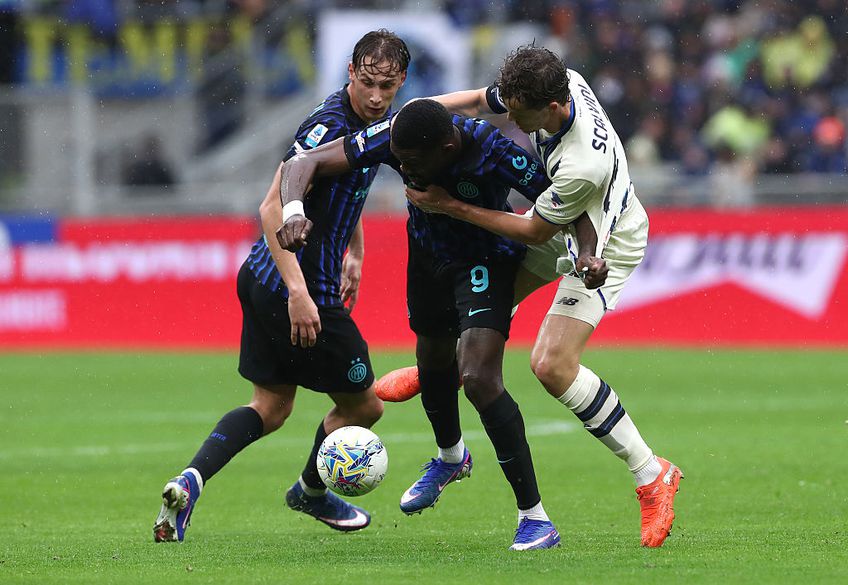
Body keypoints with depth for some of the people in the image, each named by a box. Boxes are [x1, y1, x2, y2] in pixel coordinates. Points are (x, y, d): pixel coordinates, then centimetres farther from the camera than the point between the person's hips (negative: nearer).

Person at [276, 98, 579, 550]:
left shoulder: (493, 153, -37)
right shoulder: (393, 138, -28)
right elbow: (304, 163, -24)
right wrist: (293, 211, -44)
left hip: (487, 259, -5)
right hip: (429, 253, 5)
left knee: (479, 378, -21)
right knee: (433, 360, 24)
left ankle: (535, 518, -14)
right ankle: (450, 458, 57)